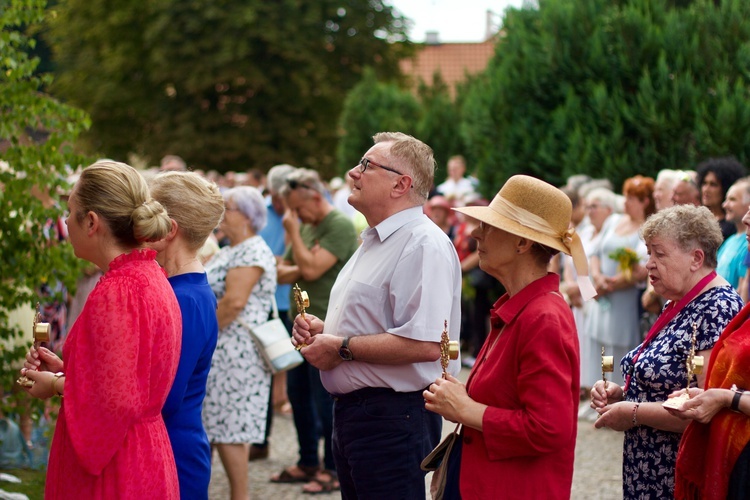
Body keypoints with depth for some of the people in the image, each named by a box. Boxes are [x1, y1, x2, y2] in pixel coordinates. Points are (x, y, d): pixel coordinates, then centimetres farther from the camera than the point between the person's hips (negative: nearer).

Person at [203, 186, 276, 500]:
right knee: (222, 427, 10)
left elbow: (234, 302, -22)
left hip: (236, 353, -10)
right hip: (220, 354, 10)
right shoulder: (229, 251, 20)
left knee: (228, 430, -8)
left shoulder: (252, 253, -13)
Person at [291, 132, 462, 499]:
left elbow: (425, 343, -28)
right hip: (351, 411, 10)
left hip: (392, 417, -10)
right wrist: (323, 330, 9)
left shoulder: (425, 244, -17)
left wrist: (342, 347, -19)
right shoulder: (374, 243, 17)